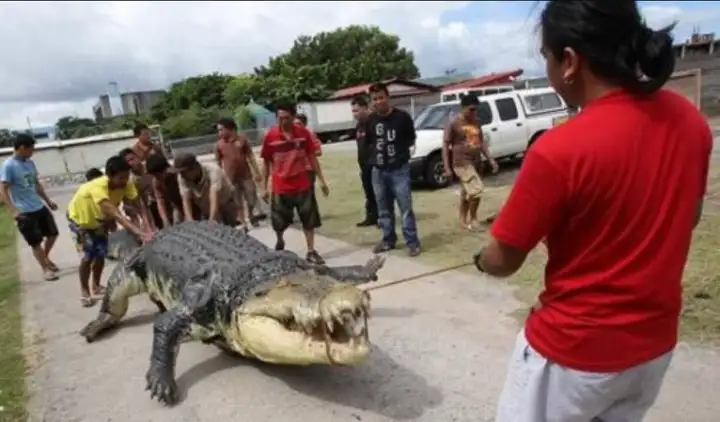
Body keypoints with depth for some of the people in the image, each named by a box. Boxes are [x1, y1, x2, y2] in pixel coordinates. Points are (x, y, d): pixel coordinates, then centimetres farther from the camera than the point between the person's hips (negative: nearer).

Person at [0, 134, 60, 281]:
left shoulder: (30, 163, 7)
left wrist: (48, 200, 19)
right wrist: (13, 211, -26)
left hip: (40, 207, 7)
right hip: (24, 212, -7)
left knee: (53, 234, 15)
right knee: (36, 243, 5)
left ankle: (45, 257, 39)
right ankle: (45, 269, 19)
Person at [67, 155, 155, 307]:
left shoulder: (126, 184, -28)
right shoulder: (97, 187, -45)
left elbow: (140, 207, -32)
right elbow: (116, 214, -54)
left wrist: (149, 230, -49)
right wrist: (140, 233, -64)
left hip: (99, 218, 5)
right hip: (79, 218, -5)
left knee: (101, 253, 6)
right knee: (89, 254, -12)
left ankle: (96, 286, 27)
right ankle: (84, 291, 6)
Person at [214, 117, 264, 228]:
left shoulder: (242, 139, -4)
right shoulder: (219, 145, -4)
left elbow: (250, 156, 0)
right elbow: (218, 163, 1)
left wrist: (256, 172, -2)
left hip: (246, 175, 1)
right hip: (231, 179, -1)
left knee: (252, 200, 11)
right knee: (238, 204, 7)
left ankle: (251, 216, 38)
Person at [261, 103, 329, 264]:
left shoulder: (303, 133, -5)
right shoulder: (270, 136, -8)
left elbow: (312, 157, 3)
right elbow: (267, 163, -1)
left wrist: (321, 180, 1)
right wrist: (265, 187, 1)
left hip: (303, 185, 1)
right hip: (280, 187, -1)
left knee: (309, 220, 6)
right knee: (279, 222, 11)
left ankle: (311, 252, 18)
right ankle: (279, 242, 41)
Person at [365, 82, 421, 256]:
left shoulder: (402, 117, -8)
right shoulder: (370, 120, 2)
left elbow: (411, 140, 4)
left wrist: (399, 150, -3)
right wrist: (378, 151, 5)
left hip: (399, 170, -4)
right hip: (378, 171, 4)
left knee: (405, 208, -4)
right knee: (384, 210, 13)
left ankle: (412, 242, 5)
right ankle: (388, 240, 26)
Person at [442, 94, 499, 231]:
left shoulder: (477, 122, 10)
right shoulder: (453, 124, -9)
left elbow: (481, 142, 17)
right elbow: (445, 145, -8)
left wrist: (490, 159, 8)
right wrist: (447, 167, -12)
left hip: (476, 162, 7)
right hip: (462, 163, -7)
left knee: (467, 193, 14)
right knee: (476, 189, -16)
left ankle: (463, 220, 24)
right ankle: (473, 218, 2)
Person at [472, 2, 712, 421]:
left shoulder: (559, 150, -27)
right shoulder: (691, 119, -6)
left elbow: (503, 261, -16)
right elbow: (689, 217, 10)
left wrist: (481, 259, 6)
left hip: (575, 350, -6)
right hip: (656, 341, 7)